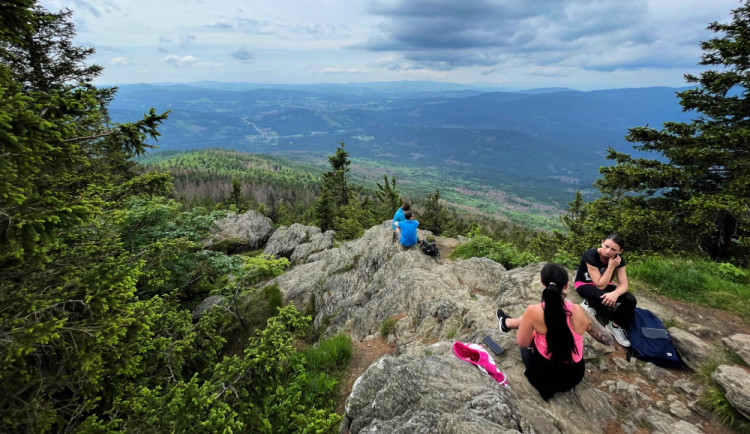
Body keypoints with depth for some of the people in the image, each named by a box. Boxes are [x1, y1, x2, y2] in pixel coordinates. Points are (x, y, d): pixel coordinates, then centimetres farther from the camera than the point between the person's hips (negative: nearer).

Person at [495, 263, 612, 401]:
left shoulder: (533, 312, -26)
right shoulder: (579, 312, -19)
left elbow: (522, 343, -11)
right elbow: (607, 339, -4)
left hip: (543, 376, -3)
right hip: (574, 376, 3)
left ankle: (507, 323, 57)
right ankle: (507, 323, 51)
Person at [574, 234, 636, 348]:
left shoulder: (619, 260, -14)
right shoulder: (591, 255, -31)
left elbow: (623, 284, -18)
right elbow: (600, 285, -31)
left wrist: (615, 293, -41)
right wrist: (611, 266, -36)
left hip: (604, 284, 6)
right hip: (584, 284, -5)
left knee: (631, 300, -19)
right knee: (604, 299, -37)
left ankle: (616, 326, -3)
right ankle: (589, 304, -5)